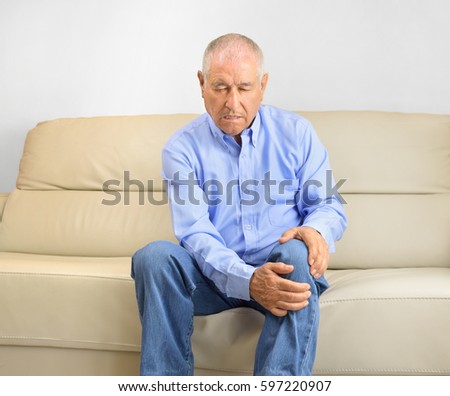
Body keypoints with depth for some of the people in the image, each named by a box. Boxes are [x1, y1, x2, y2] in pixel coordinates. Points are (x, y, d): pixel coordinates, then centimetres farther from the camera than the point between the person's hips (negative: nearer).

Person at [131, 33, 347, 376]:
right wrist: (247, 281, -31)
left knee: (296, 253, -34)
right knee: (154, 256, -28)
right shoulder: (182, 148, -2)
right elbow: (195, 234, -13)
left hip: (280, 268, 0)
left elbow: (328, 204, 5)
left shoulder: (296, 132, 3)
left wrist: (317, 230, -22)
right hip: (214, 275, 0)